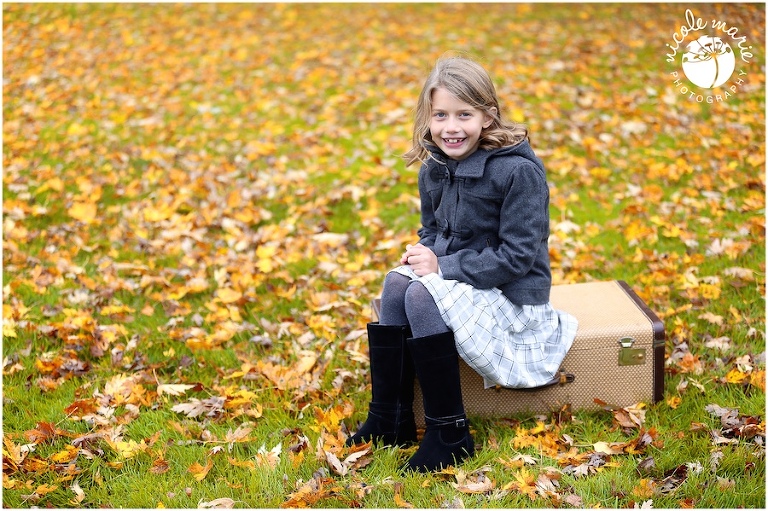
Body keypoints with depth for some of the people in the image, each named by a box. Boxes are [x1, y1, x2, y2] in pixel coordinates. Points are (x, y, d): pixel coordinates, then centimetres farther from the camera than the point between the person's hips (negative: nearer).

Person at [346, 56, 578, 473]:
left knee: (421, 295, -27)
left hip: (512, 295, -7)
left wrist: (443, 266, -22)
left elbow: (517, 257, -22)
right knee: (396, 282, -18)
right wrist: (423, 252, -9)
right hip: (459, 281, 7)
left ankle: (450, 434, -18)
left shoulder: (518, 171, -21)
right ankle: (390, 419, -10)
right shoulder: (434, 169, 2)